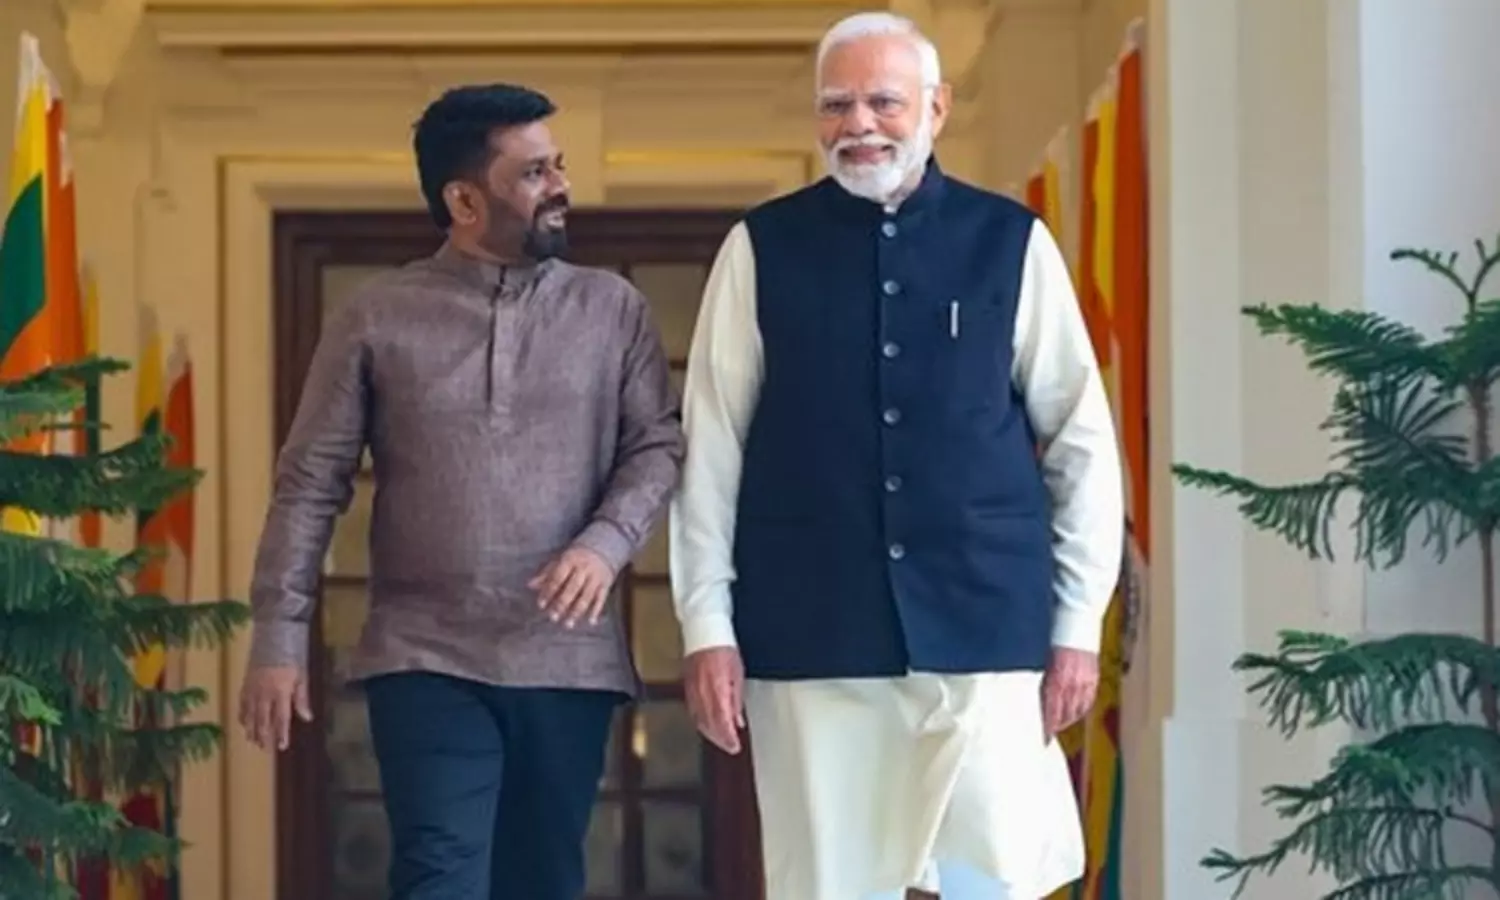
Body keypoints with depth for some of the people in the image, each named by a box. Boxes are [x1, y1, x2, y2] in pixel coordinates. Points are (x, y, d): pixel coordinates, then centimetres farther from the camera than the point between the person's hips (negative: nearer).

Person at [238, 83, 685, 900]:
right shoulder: (377, 318, 4)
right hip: (426, 659, -2)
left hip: (569, 660, 2)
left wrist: (606, 543, -16)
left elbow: (659, 443, 4)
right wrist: (278, 640, -2)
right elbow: (310, 484, 4)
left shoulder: (612, 309, 8)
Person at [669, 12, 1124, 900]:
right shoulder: (762, 248, 4)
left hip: (984, 627, 0)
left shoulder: (1012, 242, 5)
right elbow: (712, 449, 4)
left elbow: (1082, 442, 7)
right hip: (810, 634, 0)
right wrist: (708, 625, 0)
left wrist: (1079, 622, 4)